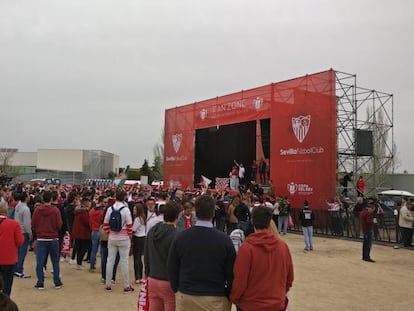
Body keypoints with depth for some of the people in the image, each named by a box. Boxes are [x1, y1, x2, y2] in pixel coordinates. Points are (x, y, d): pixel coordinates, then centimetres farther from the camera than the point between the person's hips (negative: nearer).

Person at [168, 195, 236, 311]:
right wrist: (228, 296, 8)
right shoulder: (224, 239, -12)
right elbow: (231, 273, -6)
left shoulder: (181, 237, -6)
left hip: (185, 297, 2)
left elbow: (172, 269, 2)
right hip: (215, 299, -1)